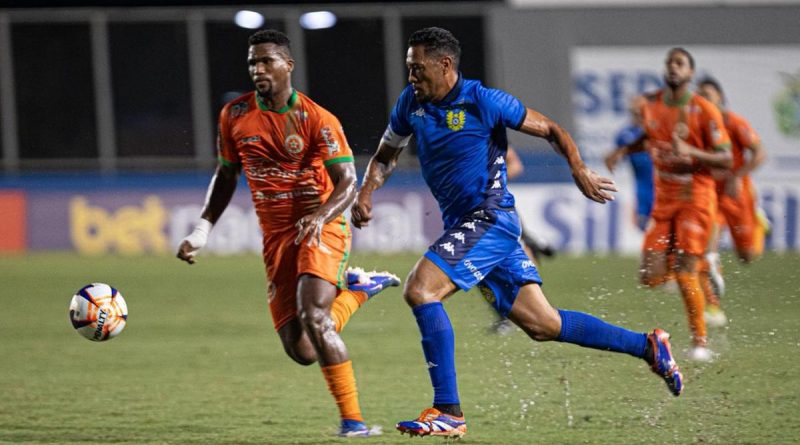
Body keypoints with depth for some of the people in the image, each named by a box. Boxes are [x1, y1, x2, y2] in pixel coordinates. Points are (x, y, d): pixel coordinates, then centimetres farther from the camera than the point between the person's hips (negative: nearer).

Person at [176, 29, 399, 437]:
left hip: (322, 229, -5)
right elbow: (226, 175, 18)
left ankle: (352, 420, -18)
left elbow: (348, 183, -12)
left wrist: (321, 216, -31)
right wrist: (202, 230, 9)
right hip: (275, 234, 5)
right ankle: (355, 289, 26)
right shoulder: (235, 115, 4)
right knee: (302, 351, -4)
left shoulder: (317, 119, -9)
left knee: (313, 316, -29)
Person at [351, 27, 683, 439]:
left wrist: (578, 169, -18)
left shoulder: (483, 101, -10)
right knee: (541, 324, 7)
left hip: (490, 219, -7)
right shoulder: (411, 103, 8)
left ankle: (448, 412, -21)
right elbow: (385, 156, 20)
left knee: (419, 289, -22)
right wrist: (366, 194, 1)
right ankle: (647, 346, 19)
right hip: (463, 226, 7)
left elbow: (551, 130, -2)